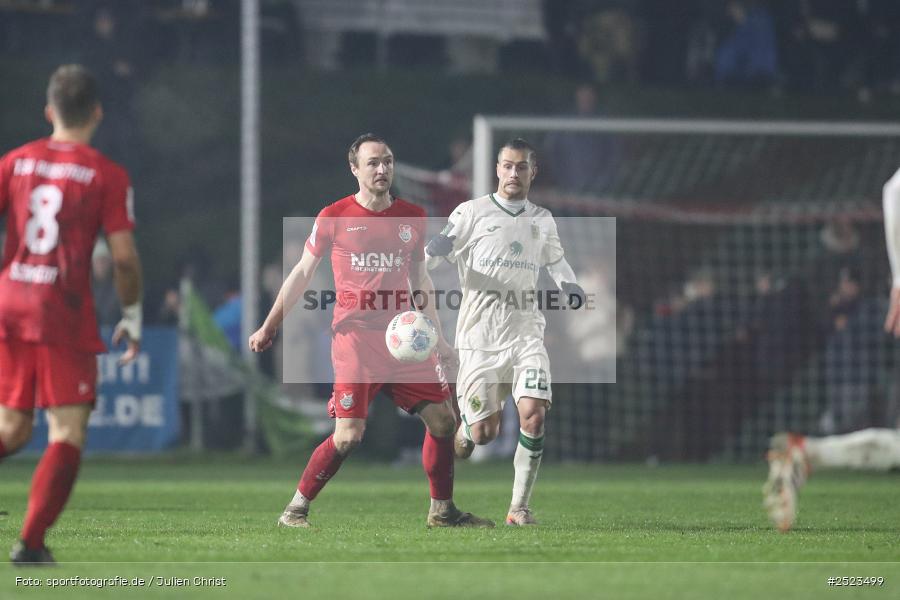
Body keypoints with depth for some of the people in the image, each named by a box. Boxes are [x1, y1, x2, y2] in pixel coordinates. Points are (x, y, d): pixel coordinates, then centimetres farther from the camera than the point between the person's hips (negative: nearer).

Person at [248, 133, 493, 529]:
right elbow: (302, 273, 6)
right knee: (348, 436, -13)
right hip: (355, 334, -5)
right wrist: (269, 327, 5)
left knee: (443, 420, 1)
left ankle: (442, 511, 17)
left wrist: (436, 335, 17)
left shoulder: (412, 217, 11)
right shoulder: (334, 217, -1)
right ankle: (295, 510, 2)